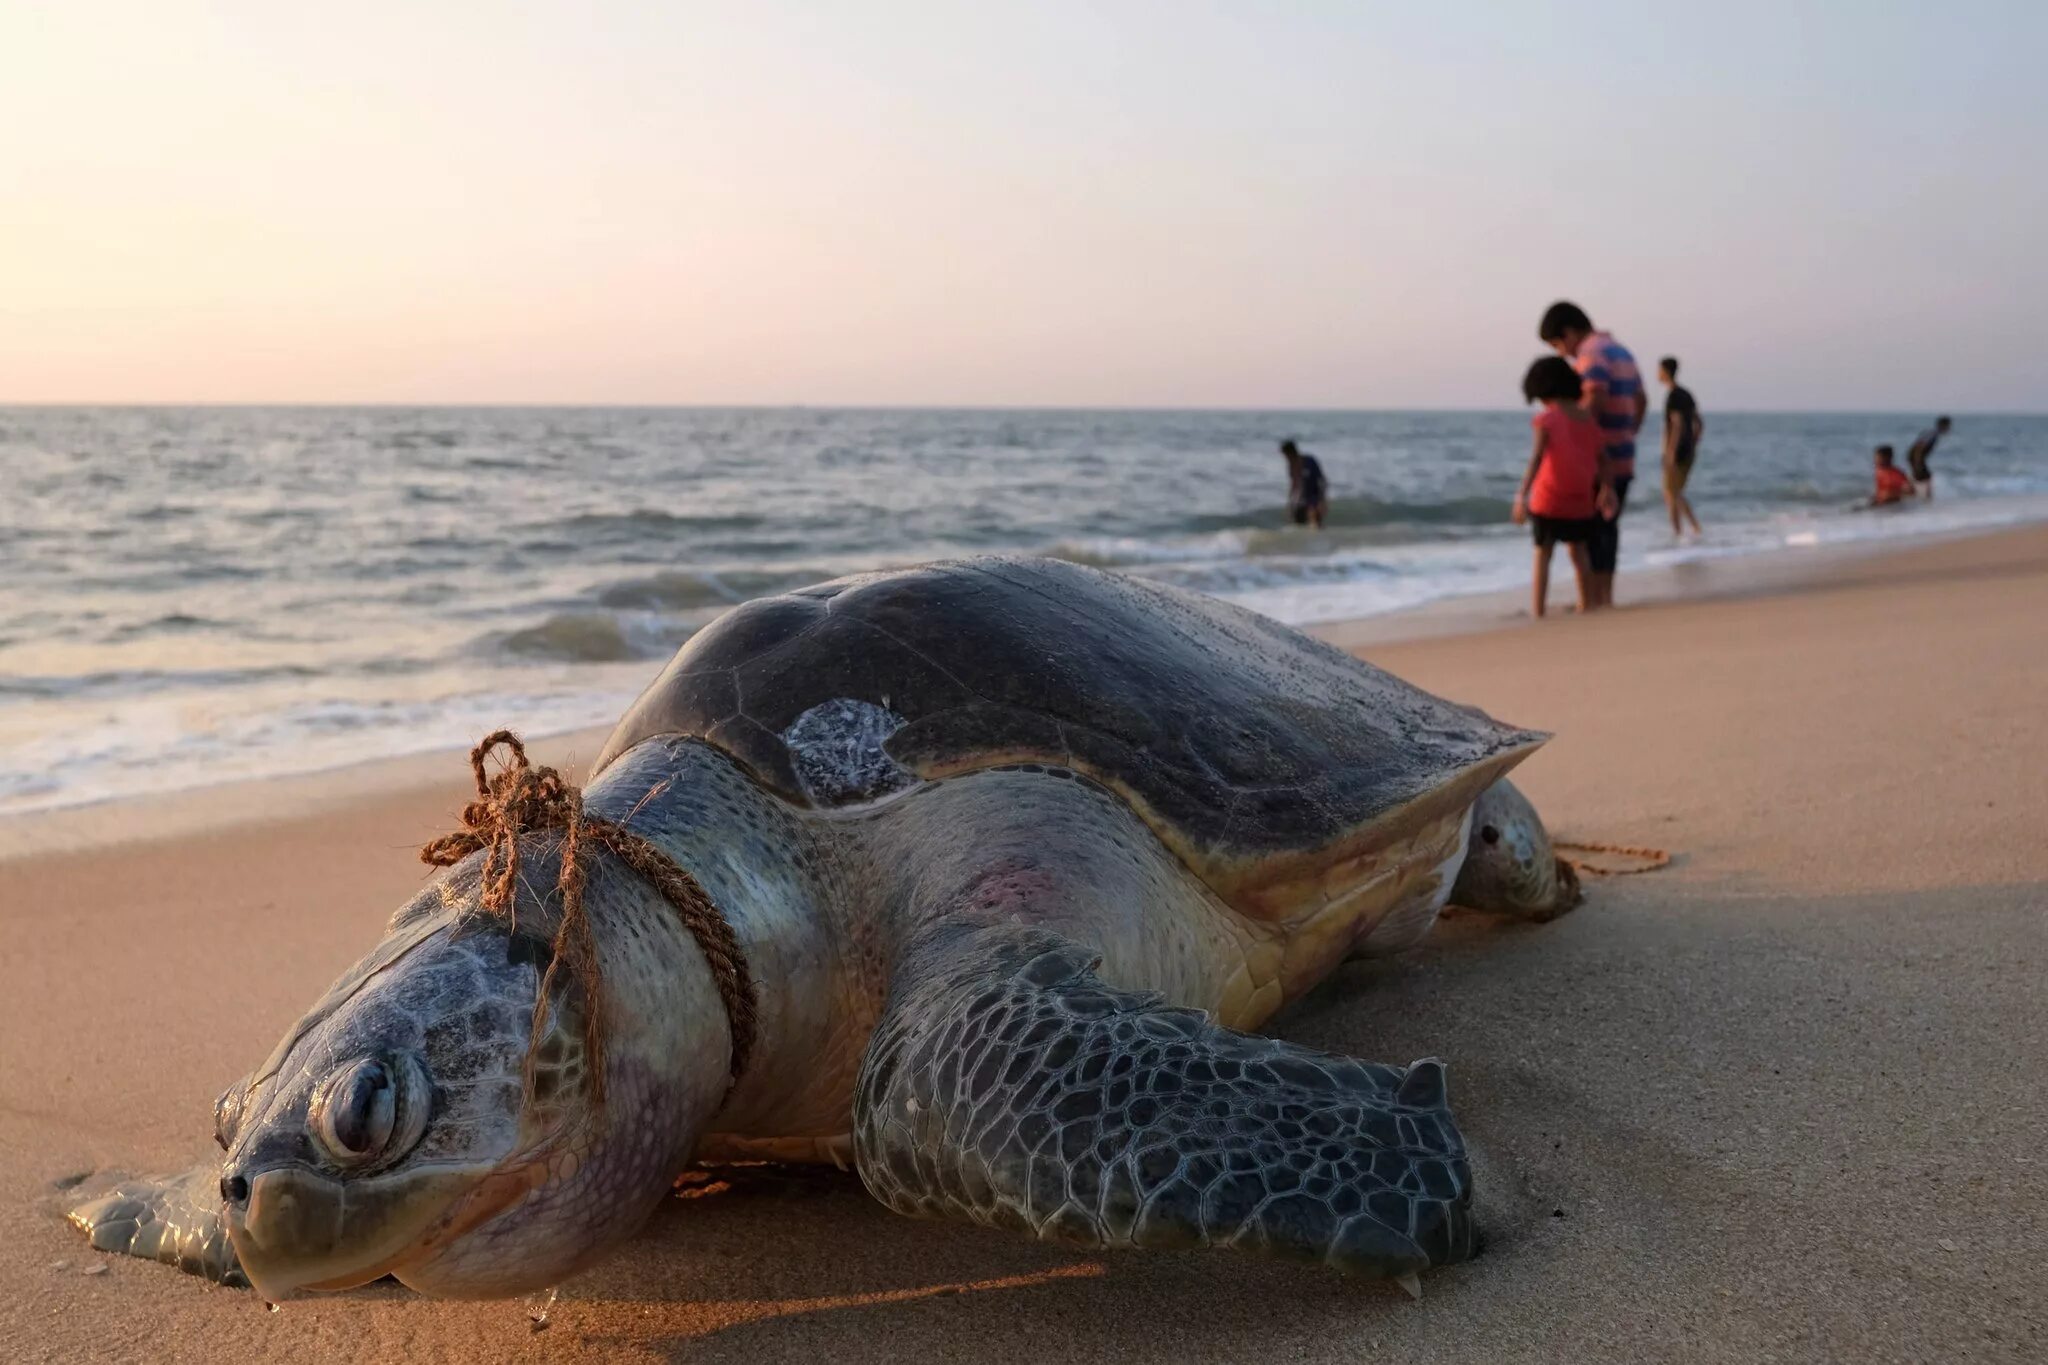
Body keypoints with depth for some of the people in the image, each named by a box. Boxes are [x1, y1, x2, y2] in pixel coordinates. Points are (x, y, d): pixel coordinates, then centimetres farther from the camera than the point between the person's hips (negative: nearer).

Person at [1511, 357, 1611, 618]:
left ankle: (1537, 610, -3)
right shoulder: (1588, 418, 2)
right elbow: (1601, 458, 5)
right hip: (1581, 500, 5)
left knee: (1543, 554, 6)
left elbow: (1537, 459, -26)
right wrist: (1607, 489, 18)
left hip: (1549, 500, -4)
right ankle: (1586, 606, 26)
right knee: (1578, 550, 23)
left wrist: (1521, 497, -34)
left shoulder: (1547, 419, -14)